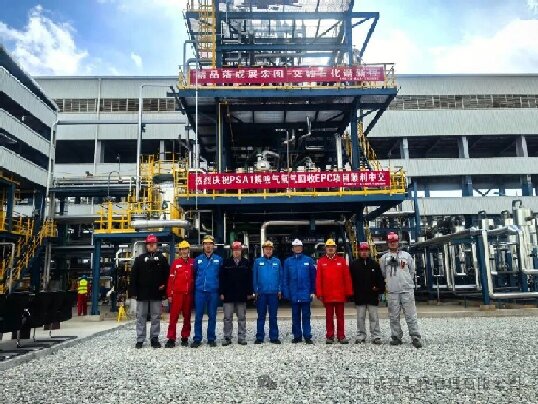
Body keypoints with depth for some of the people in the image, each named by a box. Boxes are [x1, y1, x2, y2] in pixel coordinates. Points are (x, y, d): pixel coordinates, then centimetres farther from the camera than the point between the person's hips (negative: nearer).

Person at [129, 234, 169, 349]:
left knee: (156, 317, 5)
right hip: (142, 293, 0)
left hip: (157, 294, 0)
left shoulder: (162, 258, 7)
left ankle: (154, 338, 14)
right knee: (141, 317, 5)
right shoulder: (140, 259, 6)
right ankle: (140, 339, 13)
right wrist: (134, 292, -4)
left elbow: (167, 275, 5)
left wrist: (165, 291, -2)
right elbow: (133, 276, 3)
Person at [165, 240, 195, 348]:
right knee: (174, 316, -1)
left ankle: (185, 338, 20)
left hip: (189, 294, 2)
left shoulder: (193, 263, 5)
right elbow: (171, 279, 0)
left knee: (187, 317, 10)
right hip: (177, 293, -2)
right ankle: (171, 339, 5)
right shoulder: (175, 263, 1)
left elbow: (196, 277, 9)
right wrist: (169, 294, -3)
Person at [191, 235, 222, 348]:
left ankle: (211, 339, 17)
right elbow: (194, 275, 10)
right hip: (200, 292, 0)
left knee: (212, 316, 7)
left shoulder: (218, 259, 4)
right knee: (198, 316, 3)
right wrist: (194, 289, 5)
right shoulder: (198, 259, 7)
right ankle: (197, 339, 12)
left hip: (213, 292, 0)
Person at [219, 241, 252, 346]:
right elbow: (221, 278, 0)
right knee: (228, 318, 4)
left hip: (241, 295, 1)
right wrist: (221, 293, -5)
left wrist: (249, 292, 1)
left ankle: (242, 338, 17)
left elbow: (249, 278, 5)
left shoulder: (246, 262, 4)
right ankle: (227, 338, 14)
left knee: (242, 318, 8)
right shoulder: (226, 262, 1)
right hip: (228, 295, -1)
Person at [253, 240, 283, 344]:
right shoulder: (258, 261, 3)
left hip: (274, 293, 1)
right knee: (261, 316, 7)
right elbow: (254, 277, 3)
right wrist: (256, 291, -2)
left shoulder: (277, 261, 5)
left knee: (273, 316, 8)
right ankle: (259, 337, 14)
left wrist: (280, 290, 0)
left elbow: (280, 277, 6)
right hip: (261, 293, 0)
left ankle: (274, 337, 16)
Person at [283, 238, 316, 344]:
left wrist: (312, 291, -4)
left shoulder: (308, 260, 1)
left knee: (306, 315, 4)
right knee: (295, 316, 10)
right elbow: (285, 278, 4)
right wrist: (286, 292, -3)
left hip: (306, 294, -1)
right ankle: (297, 336, 19)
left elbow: (313, 277, 1)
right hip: (294, 294, 2)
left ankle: (307, 336, 9)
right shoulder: (288, 261, 4)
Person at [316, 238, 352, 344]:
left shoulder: (341, 260, 3)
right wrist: (319, 293, -6)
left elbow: (347, 277, 2)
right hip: (327, 295, 0)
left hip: (340, 294, 0)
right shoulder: (321, 261, 2)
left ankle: (341, 336, 16)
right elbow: (318, 279, -1)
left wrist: (348, 292, -2)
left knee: (340, 316, 8)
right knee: (329, 316, 9)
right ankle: (329, 336, 16)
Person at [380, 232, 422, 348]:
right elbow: (383, 273, 17)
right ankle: (396, 337, 15)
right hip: (392, 292, 1)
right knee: (394, 317, 6)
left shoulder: (406, 255, 7)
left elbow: (412, 271, 13)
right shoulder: (384, 258, 9)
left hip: (407, 290, -1)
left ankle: (415, 337, 2)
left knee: (411, 316, -3)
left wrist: (408, 282, 12)